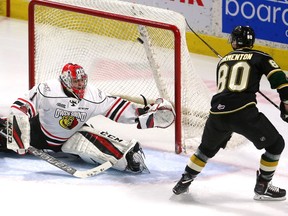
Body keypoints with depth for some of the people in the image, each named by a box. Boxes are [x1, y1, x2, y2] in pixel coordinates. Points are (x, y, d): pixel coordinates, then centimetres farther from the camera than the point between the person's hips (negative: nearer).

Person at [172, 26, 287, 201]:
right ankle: (263, 187, 14)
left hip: (218, 112, 5)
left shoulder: (223, 60, 25)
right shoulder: (260, 57, 11)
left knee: (207, 148, 31)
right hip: (244, 112, -5)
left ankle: (184, 182, 33)